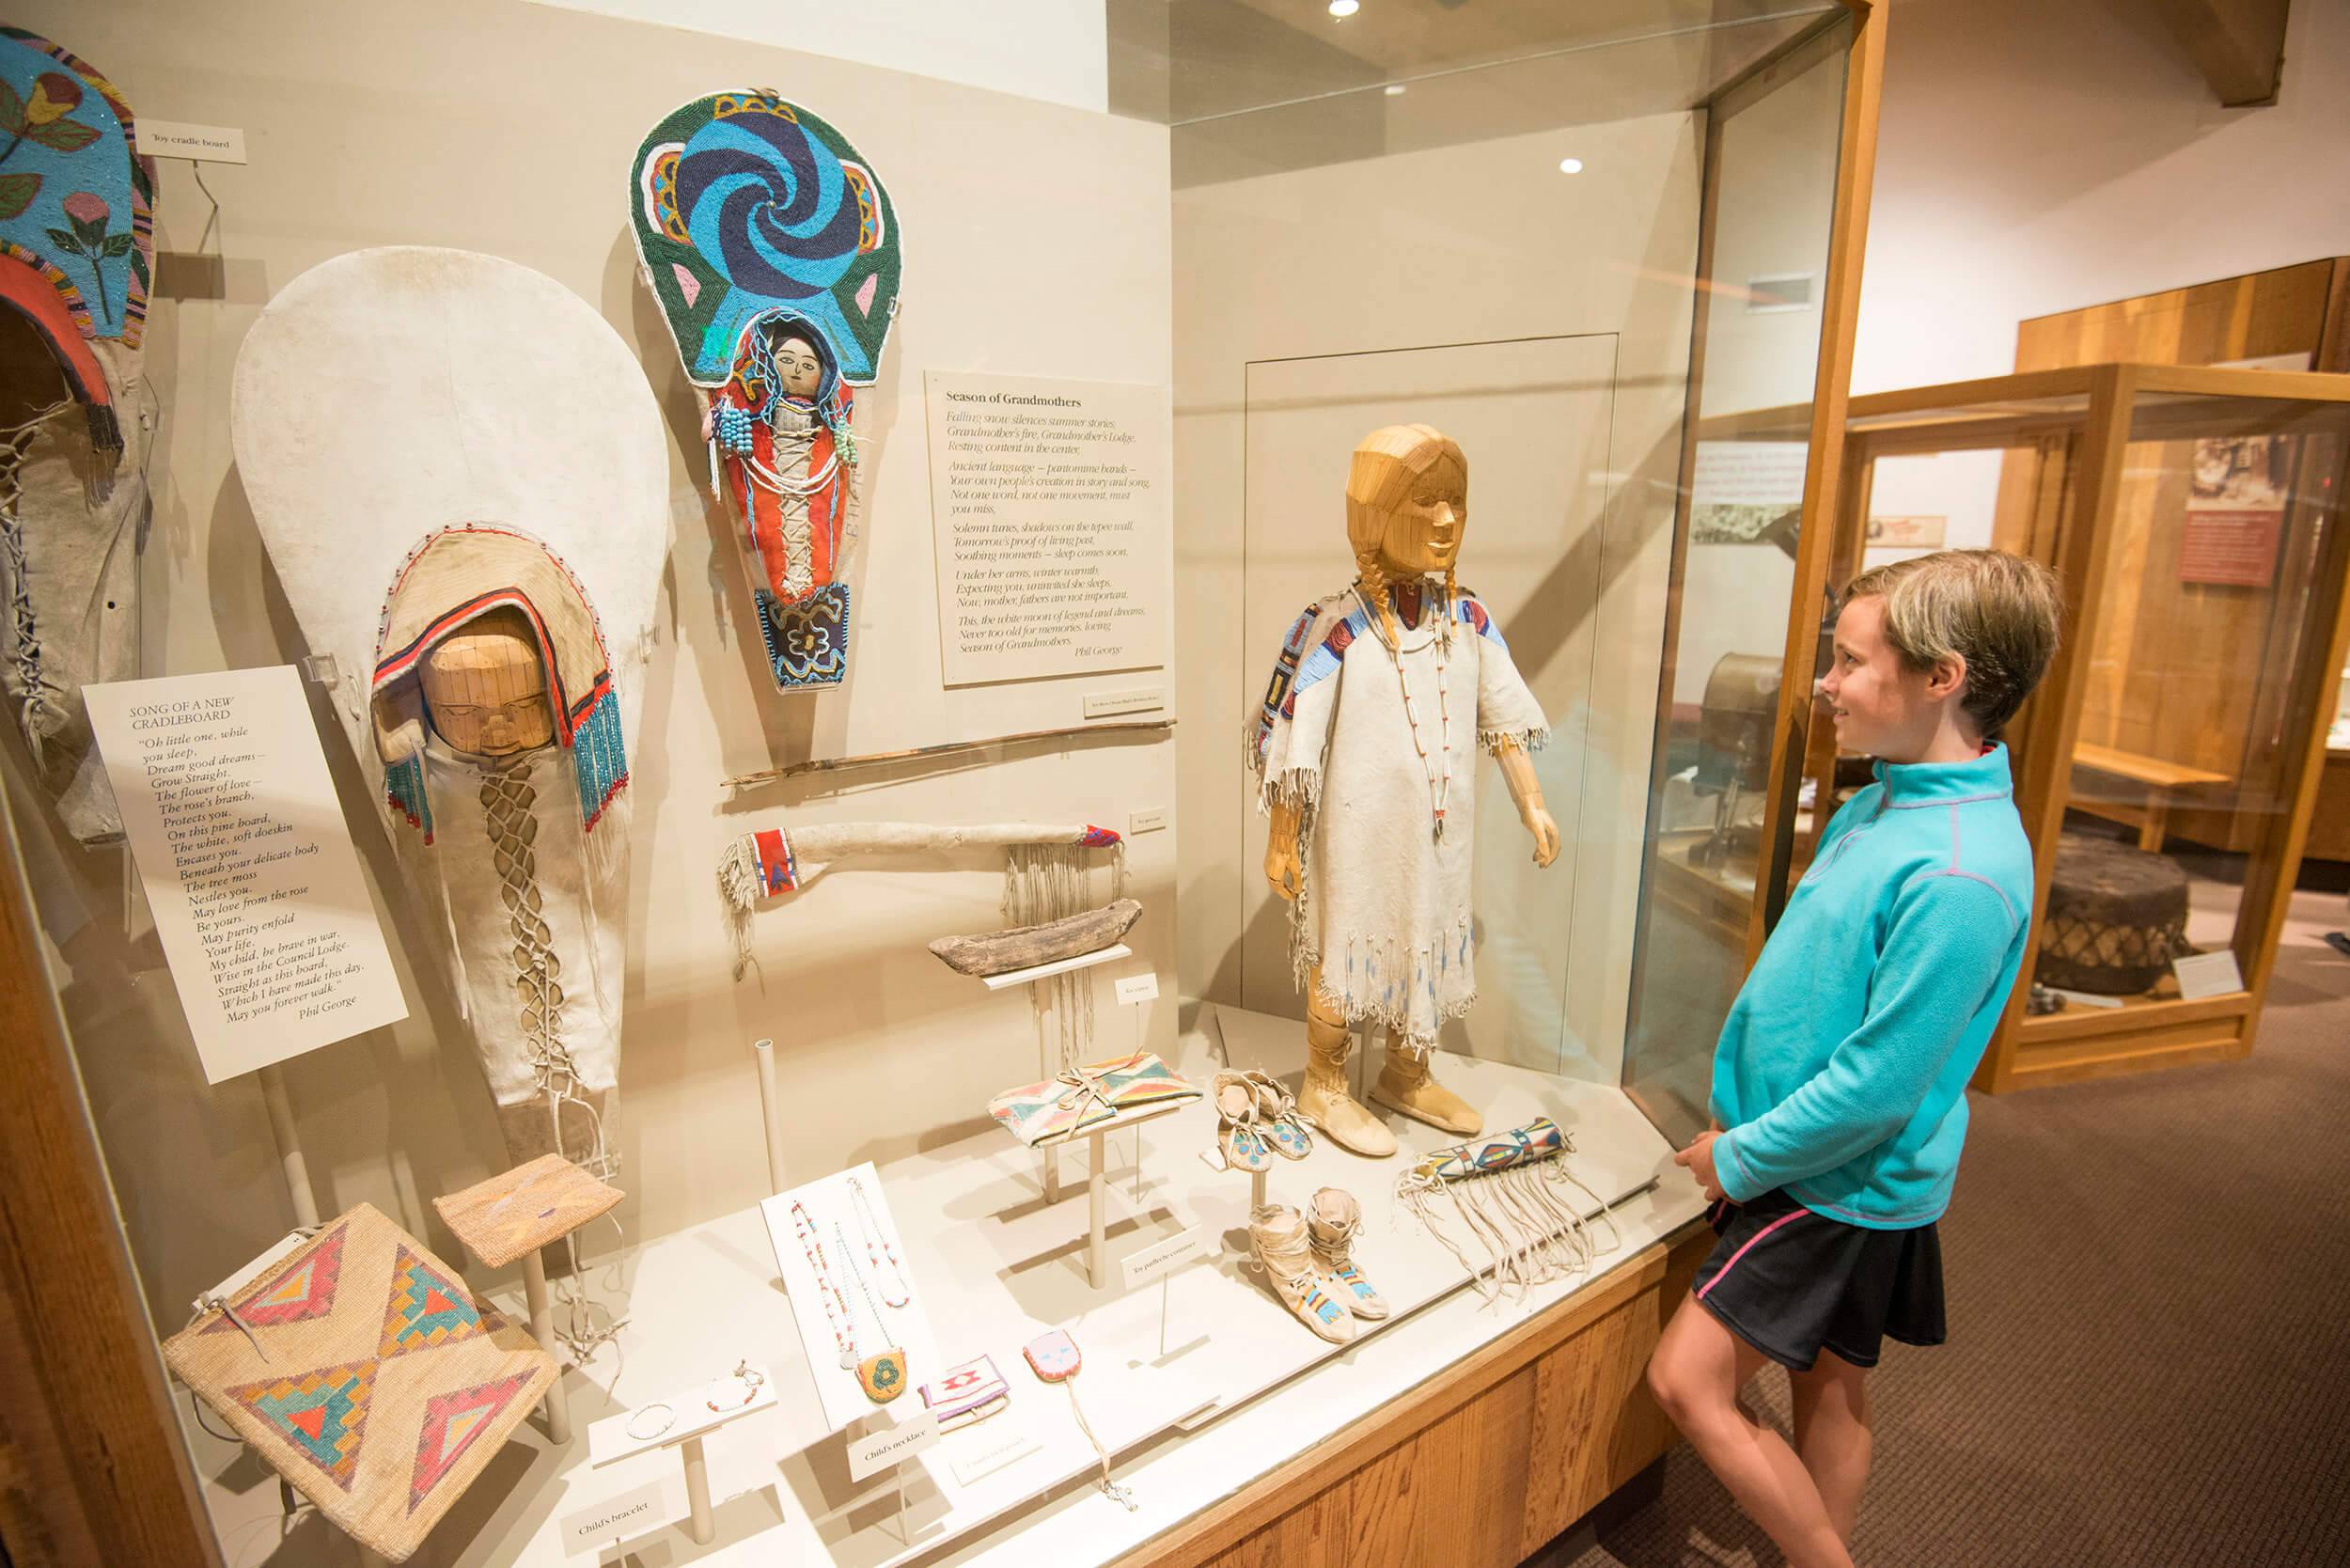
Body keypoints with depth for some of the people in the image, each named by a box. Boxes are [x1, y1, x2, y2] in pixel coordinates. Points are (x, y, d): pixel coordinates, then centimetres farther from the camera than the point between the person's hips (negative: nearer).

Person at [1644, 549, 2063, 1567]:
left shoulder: (1959, 875, -29)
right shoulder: (1890, 798, 2)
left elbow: (1876, 1083, -26)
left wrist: (1742, 1160, -12)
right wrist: (1745, 1129, 13)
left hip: (1841, 1186, -8)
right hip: (1832, 1172, 8)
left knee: (1688, 1382, -2)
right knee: (1829, 1391, 22)